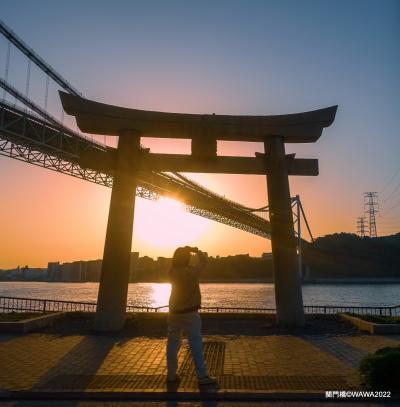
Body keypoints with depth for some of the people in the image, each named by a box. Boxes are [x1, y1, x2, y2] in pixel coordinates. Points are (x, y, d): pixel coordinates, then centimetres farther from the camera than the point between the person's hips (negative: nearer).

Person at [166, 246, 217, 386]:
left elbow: (175, 262, 20)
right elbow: (204, 260, -4)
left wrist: (183, 251, 17)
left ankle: (171, 374, 20)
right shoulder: (191, 271, -16)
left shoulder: (172, 272, -1)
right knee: (196, 344, 0)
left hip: (174, 313, 6)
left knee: (172, 343, 12)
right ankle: (202, 376, 4)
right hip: (189, 313, -6)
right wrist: (195, 250, 8)